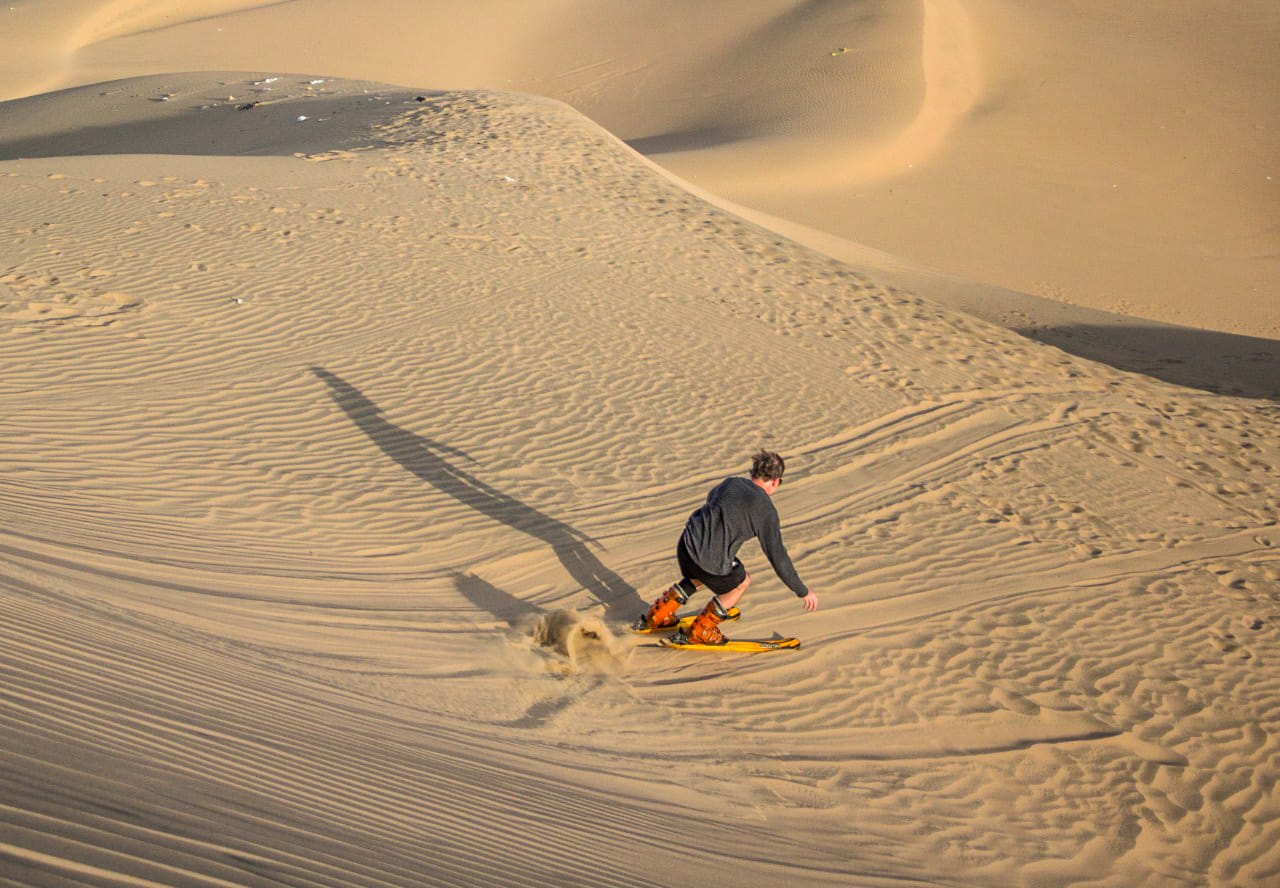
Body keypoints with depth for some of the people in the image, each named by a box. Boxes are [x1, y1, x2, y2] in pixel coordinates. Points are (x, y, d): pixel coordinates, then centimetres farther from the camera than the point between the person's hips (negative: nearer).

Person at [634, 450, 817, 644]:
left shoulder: (731, 482, 8)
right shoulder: (766, 510, -9)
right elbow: (777, 556, -8)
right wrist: (802, 591, 2)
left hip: (686, 543, 6)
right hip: (710, 562, -6)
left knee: (697, 578, 38)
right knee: (741, 582, 24)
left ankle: (656, 617, 42)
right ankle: (699, 632, 28)